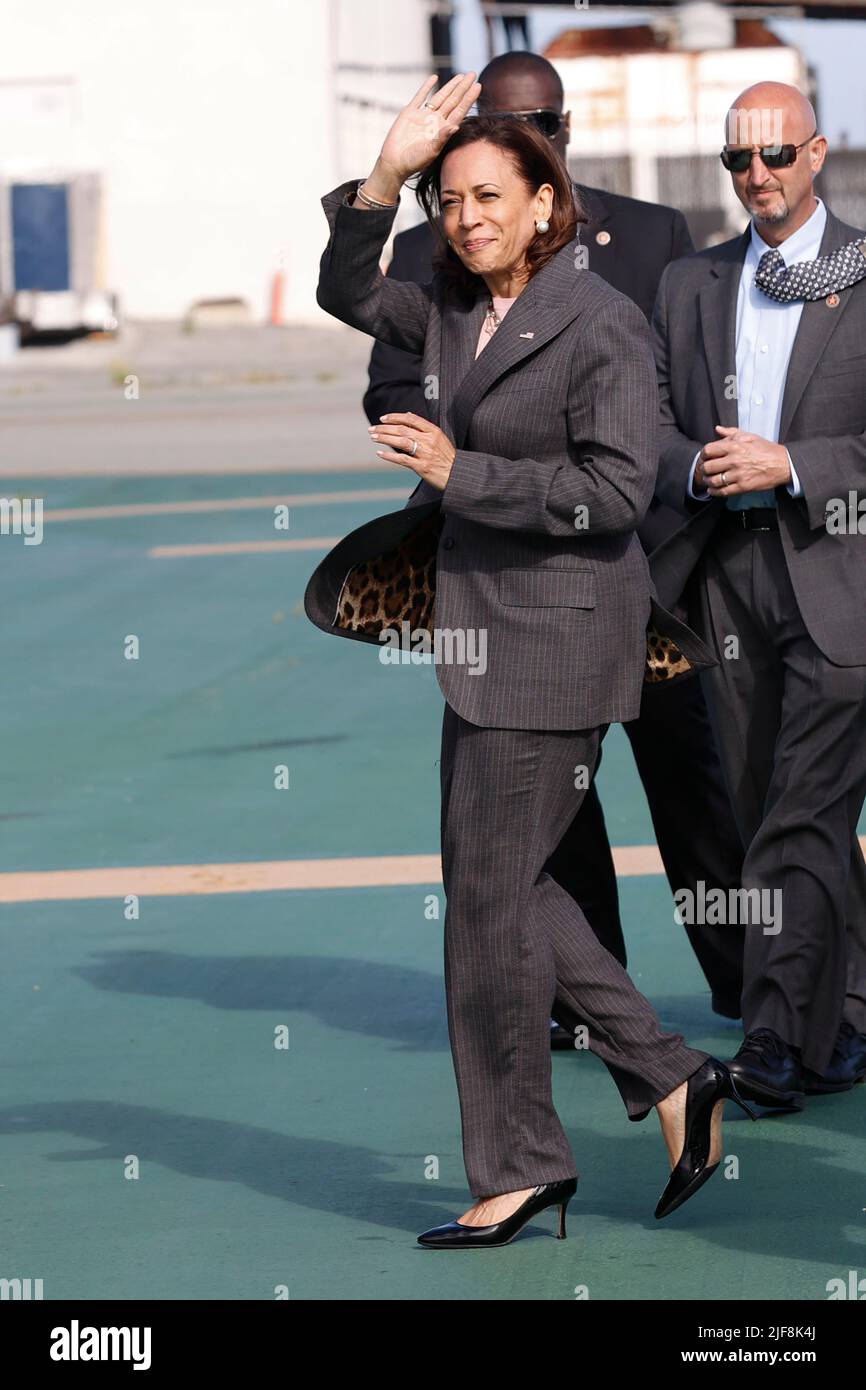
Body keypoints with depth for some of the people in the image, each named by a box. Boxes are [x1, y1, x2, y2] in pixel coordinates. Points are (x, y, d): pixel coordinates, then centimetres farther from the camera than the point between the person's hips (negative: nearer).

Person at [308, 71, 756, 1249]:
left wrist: (459, 471, -21)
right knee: (502, 885, 13)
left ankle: (517, 1169, 7)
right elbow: (347, 293, 18)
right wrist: (387, 172, 3)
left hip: (558, 638, -9)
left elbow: (616, 489, -20)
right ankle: (671, 1078, 20)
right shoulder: (458, 312, 8)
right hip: (485, 631, 9)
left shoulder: (602, 324, -15)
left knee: (488, 894, -4)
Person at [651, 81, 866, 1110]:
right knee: (773, 816, 9)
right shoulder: (689, 285, 15)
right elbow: (650, 419, 13)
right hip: (726, 571, 5)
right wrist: (698, 468, -8)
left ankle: (781, 1041, -13)